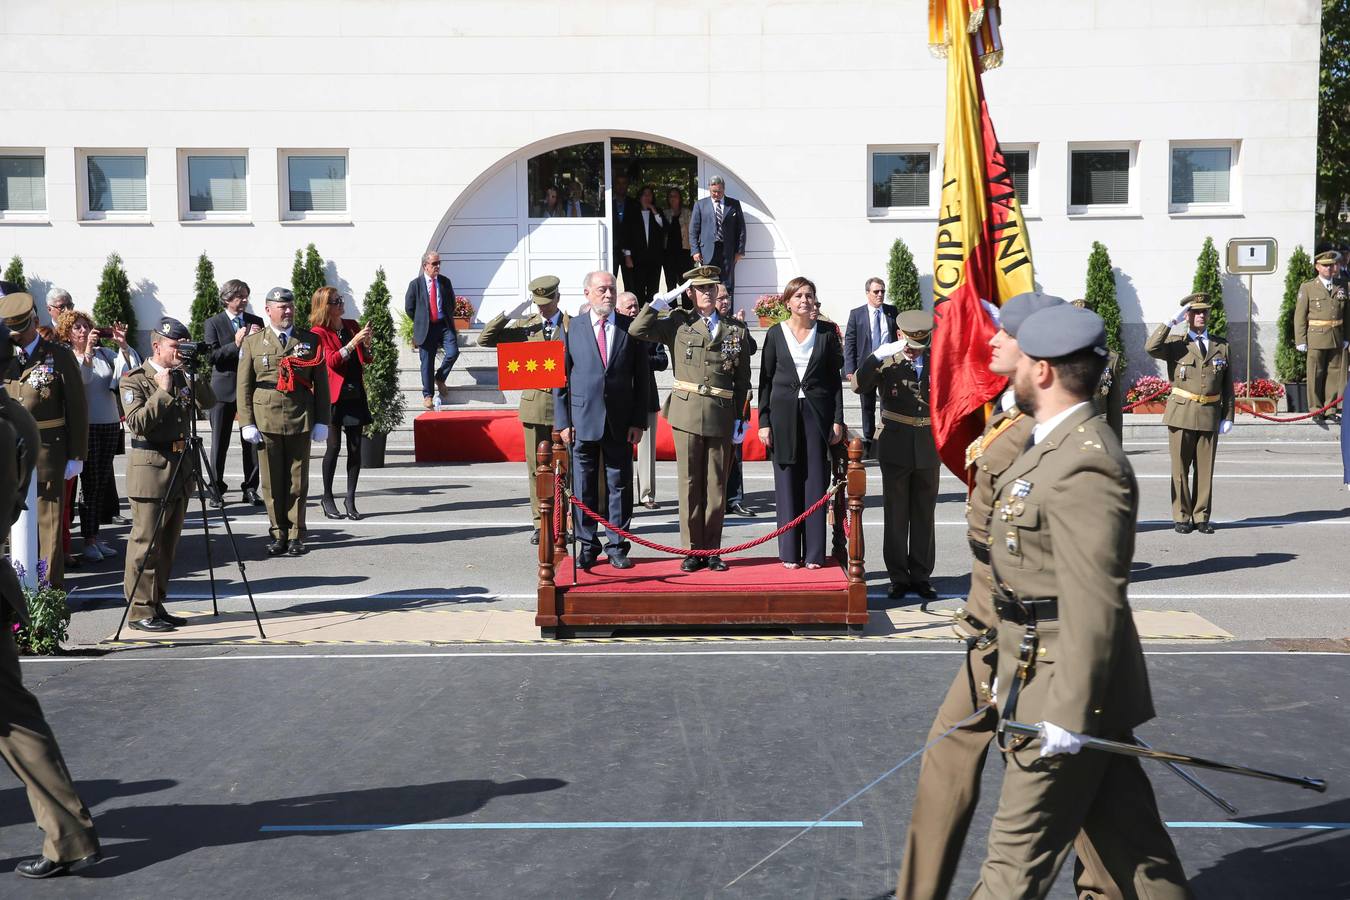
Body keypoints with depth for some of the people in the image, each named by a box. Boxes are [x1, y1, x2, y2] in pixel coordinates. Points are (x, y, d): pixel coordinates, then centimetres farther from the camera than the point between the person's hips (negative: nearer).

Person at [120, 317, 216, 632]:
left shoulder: (182, 377, 13)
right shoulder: (135, 380, -6)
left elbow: (208, 403, 4)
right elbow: (138, 422, -18)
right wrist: (162, 392, -19)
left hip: (180, 467, 7)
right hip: (151, 467, -7)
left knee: (168, 543, 11)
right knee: (146, 542, -4)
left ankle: (156, 605, 19)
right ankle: (140, 610, 1)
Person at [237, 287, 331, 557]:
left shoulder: (311, 340, 8)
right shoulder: (252, 343, 7)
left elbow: (321, 383, 7)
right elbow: (244, 386, 6)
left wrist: (322, 421, 2)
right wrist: (246, 423, -2)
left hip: (300, 422, 0)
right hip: (265, 421, 0)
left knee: (298, 482, 4)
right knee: (272, 482, 3)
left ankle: (296, 535, 12)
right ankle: (278, 534, 13)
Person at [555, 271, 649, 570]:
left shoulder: (631, 329, 3)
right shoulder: (570, 329, 3)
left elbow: (641, 378, 5)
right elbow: (560, 378, 4)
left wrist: (638, 421, -2)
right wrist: (563, 422, -2)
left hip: (621, 422, 0)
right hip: (583, 421, 0)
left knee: (620, 486, 5)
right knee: (584, 488, 6)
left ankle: (616, 547, 15)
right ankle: (587, 546, 17)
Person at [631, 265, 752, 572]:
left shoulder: (736, 330, 8)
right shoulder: (678, 322, 6)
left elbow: (742, 379, 10)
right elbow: (636, 331, -3)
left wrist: (739, 417, 6)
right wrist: (656, 304, -6)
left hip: (721, 415, 1)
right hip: (687, 411, -1)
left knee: (716, 484, 6)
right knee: (690, 483, 3)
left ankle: (711, 550, 15)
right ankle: (692, 550, 10)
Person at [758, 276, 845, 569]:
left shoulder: (826, 333, 6)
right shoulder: (776, 334, 5)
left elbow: (835, 378, 6)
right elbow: (765, 379, 5)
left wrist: (838, 420, -1)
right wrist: (763, 422, -2)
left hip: (818, 413, 0)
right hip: (784, 413, 0)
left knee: (816, 482, 0)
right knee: (787, 483, 2)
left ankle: (814, 553, 6)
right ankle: (789, 553, 8)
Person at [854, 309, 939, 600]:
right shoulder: (886, 361, -5)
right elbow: (859, 385, -21)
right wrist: (878, 356, -31)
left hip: (928, 447, 2)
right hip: (896, 447, -2)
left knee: (925, 515, 8)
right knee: (896, 515, 5)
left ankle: (921, 576, 17)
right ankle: (899, 578, 13)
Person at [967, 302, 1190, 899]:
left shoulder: (1084, 464, -21)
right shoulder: (1058, 446, 13)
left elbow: (1093, 603, -25)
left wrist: (1068, 712, -23)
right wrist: (1016, 668, 25)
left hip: (1066, 688, -10)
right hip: (1058, 678, 10)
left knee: (1020, 851, 2)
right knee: (1129, 842, 16)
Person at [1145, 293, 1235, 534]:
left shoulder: (1222, 346, 12)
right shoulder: (1176, 344, 4)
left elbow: (1228, 385, 13)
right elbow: (1151, 348, -19)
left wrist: (1228, 416, 7)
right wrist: (1172, 322, -15)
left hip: (1210, 415, 2)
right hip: (1182, 414, -2)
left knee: (1205, 469, 5)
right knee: (1180, 468, 2)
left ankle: (1201, 517, 14)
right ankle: (1181, 517, 10)